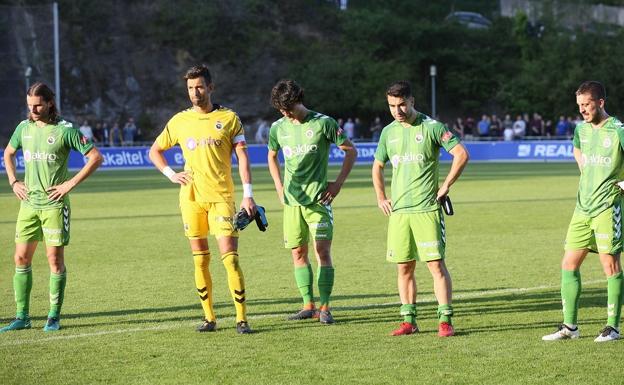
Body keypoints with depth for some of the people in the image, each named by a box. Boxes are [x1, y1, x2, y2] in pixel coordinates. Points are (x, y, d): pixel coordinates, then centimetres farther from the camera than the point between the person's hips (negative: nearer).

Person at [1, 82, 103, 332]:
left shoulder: (65, 130, -9)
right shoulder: (24, 128, 7)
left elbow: (95, 157, -9)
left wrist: (71, 183, -12)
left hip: (54, 204, -5)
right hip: (29, 203, 5)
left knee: (55, 259, -3)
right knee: (21, 258, 3)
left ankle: (54, 317, 7)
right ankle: (22, 317, 10)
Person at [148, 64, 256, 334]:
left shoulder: (228, 118, 2)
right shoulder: (179, 121, 9)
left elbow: (242, 157, 0)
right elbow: (155, 151, 20)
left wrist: (248, 195, -9)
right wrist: (171, 175, 4)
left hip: (221, 197, -3)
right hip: (191, 197, 3)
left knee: (229, 256, -10)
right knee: (200, 259, 6)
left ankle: (242, 318, -7)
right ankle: (209, 317, 13)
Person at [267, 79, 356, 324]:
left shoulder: (323, 123, -6)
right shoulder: (278, 128, 7)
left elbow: (350, 150, 1)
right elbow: (272, 156, 26)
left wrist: (338, 183, -3)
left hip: (318, 199, -4)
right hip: (292, 201, 5)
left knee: (323, 251, -7)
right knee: (298, 253, 6)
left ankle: (325, 308, -4)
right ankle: (308, 306, 13)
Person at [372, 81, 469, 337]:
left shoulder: (431, 127, -5)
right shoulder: (389, 132, 12)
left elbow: (462, 155, -9)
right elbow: (377, 166, 25)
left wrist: (445, 186, -9)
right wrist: (381, 198, 16)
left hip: (427, 209, -5)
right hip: (398, 210, 5)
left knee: (436, 265, -7)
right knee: (404, 268, 6)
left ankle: (445, 320, -5)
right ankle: (409, 321, 13)